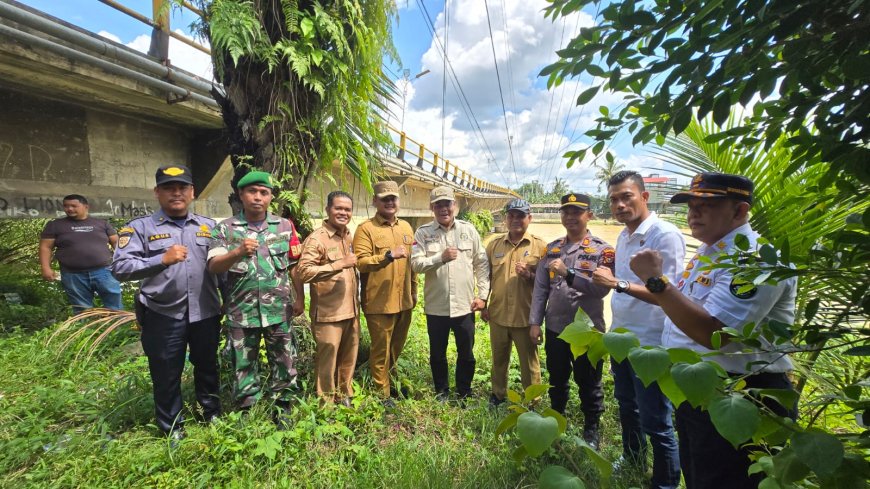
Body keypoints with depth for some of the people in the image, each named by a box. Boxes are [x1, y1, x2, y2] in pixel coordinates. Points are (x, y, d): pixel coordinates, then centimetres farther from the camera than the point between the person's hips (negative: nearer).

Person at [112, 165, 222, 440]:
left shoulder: (209, 226, 7)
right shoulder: (140, 228, -2)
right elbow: (120, 268, -12)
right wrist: (162, 259, -25)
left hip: (205, 313, 3)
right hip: (163, 316, -2)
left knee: (207, 366, 19)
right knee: (166, 374, 13)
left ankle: (212, 412, 40)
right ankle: (172, 427, 33)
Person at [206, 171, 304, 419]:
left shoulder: (285, 226, 3)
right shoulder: (225, 228, -1)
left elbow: (295, 265, 6)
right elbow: (213, 266, -12)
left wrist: (299, 298, 5)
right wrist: (238, 252, -31)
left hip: (279, 310, 1)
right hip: (242, 311, -1)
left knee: (284, 361, 11)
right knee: (244, 365, 13)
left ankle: (283, 409, 31)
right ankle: (247, 411, 33)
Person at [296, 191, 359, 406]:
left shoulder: (349, 237, 11)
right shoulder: (316, 238, -13)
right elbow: (303, 271, -23)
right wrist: (338, 264, -26)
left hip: (351, 310, 7)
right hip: (328, 313, -7)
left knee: (348, 360, 19)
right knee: (327, 362, 6)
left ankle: (345, 398, 37)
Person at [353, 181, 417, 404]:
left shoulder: (406, 227, 11)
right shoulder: (365, 229, -8)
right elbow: (360, 262, -18)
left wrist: (414, 291, 16)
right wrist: (389, 255, -26)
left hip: (404, 300, 6)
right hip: (379, 302, -6)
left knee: (397, 347, 20)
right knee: (381, 349, 7)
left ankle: (392, 382, 41)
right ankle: (382, 393, 25)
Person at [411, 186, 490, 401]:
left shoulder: (468, 230, 1)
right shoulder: (423, 232, -2)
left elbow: (482, 263, 2)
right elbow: (415, 264, -10)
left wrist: (483, 295, -2)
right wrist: (441, 257, -21)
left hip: (465, 305, 1)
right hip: (436, 306, 0)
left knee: (466, 354, 14)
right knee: (437, 354, 15)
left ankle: (464, 394, 36)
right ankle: (441, 393, 37)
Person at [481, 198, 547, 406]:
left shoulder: (540, 246, -5)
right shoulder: (494, 244, 4)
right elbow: (487, 276, 11)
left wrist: (529, 275, -21)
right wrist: (483, 305, 8)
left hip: (526, 316, -3)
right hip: (498, 314, 3)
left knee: (529, 362, 11)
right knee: (498, 359, 19)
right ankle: (497, 395, 39)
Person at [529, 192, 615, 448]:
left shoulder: (602, 250, -8)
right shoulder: (551, 249, 4)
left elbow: (601, 289, -19)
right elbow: (540, 288, 5)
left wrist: (568, 273, -28)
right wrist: (535, 322, 1)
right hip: (555, 328, 4)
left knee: (588, 383, 14)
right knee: (556, 380, 20)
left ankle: (592, 429, 35)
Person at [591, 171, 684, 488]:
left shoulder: (666, 235, -17)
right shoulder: (622, 237, 7)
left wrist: (618, 283, -34)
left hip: (651, 344, -8)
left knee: (655, 422, 7)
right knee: (626, 407, 24)